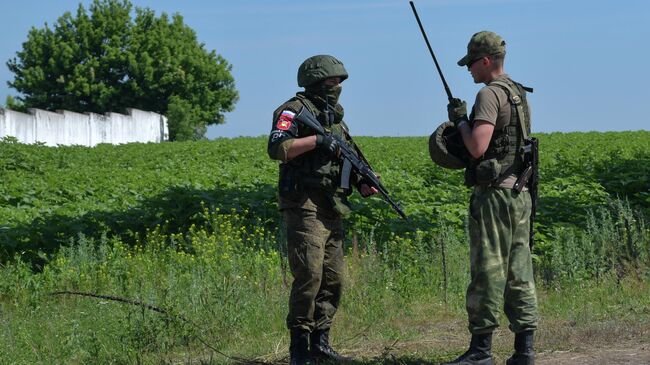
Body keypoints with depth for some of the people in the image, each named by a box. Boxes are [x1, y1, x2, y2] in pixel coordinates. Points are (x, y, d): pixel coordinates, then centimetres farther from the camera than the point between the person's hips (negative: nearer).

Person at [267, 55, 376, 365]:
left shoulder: (334, 116, 20)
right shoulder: (295, 110, -5)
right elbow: (277, 148, -19)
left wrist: (362, 183, 5)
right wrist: (317, 140, -23)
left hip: (331, 211, 9)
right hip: (305, 208, -9)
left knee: (333, 279, 8)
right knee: (309, 276, -12)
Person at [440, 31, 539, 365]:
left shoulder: (490, 94, -13)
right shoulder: (519, 94, 16)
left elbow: (478, 147, -20)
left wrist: (460, 121, -5)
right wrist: (465, 125, 20)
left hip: (493, 194, -9)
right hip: (519, 193, 9)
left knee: (488, 270, -5)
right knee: (519, 271, 8)